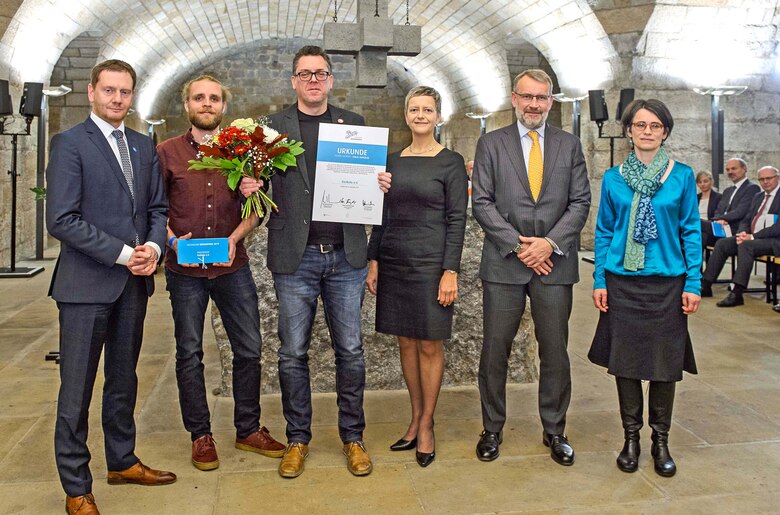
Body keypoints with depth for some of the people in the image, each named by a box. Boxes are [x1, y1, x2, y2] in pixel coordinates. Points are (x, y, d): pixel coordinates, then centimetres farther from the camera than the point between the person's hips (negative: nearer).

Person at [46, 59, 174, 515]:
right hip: (86, 284, -5)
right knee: (77, 388, 3)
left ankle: (123, 461, 33)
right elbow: (62, 220, -13)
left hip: (134, 282, 6)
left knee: (124, 380, 17)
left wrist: (154, 247, -7)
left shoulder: (145, 147, 12)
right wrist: (123, 254, -16)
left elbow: (158, 208, 13)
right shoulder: (70, 143, -6)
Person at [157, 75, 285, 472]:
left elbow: (255, 209, 4)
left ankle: (248, 430, 22)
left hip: (233, 266, 2)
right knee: (190, 352, 7)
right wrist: (173, 239, -15)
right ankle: (200, 436, 22)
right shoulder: (167, 152, 3)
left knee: (249, 349, 5)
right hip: (185, 269, -1)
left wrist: (234, 239, -12)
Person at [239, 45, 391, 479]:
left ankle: (352, 437, 23)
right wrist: (248, 189, -14)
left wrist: (381, 185, -9)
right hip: (295, 257, -1)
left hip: (346, 255, 1)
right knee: (293, 353, 7)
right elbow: (259, 181, 9)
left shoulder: (353, 123, 10)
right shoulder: (273, 126, 6)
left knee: (350, 351, 8)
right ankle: (298, 438, 24)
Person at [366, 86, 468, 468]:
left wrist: (450, 272, -14)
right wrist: (374, 260, 6)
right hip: (394, 261, 5)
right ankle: (416, 418, 25)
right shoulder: (393, 160, 10)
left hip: (431, 262, -5)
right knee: (406, 342, 11)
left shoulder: (450, 162, -4)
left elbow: (457, 220, -7)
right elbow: (383, 216, 13)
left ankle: (426, 425, 17)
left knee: (429, 345, 3)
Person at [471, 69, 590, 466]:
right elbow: (481, 202, -2)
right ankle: (492, 429, 20)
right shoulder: (491, 144, 6)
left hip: (554, 263, 1)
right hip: (503, 264, -1)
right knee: (495, 350, 4)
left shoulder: (570, 145, 10)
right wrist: (518, 245, -10)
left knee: (555, 351, 7)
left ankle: (554, 430, 23)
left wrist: (549, 243, -10)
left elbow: (581, 202, 5)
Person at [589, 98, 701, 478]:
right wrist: (599, 281, 1)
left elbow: (691, 231, 2)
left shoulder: (682, 176, 1)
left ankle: (660, 441, 24)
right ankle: (631, 438, 23)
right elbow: (604, 232, 6)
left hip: (667, 283, 0)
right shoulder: (613, 178, 3)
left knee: (665, 363, 7)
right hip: (622, 283, 1)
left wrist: (693, 283, -4)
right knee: (624, 362, 7)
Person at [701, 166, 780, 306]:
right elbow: (747, 220, 21)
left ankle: (737, 294, -36)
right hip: (750, 237, 8)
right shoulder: (758, 197, 20)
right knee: (721, 243, -10)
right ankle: (705, 286, -10)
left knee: (745, 246, -34)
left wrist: (753, 236, -20)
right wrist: (742, 233, -3)